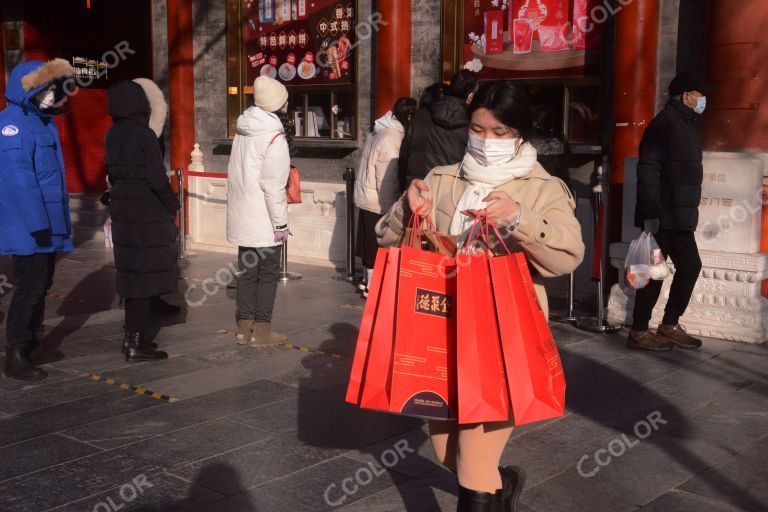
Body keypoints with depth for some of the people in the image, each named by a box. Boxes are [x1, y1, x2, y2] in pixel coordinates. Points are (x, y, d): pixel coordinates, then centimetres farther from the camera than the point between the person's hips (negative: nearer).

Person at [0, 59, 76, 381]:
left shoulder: (43, 120, 14)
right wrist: (36, 223, -24)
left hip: (48, 224, 9)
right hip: (27, 228, -9)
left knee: (42, 284, 16)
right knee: (30, 287, -7)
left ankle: (30, 344, 28)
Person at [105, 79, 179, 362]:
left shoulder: (113, 135, 7)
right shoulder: (144, 136, -17)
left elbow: (114, 173, 13)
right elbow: (157, 179, -18)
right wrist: (173, 205, -4)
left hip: (122, 210, 8)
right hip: (148, 214, -8)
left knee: (132, 273, 16)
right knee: (146, 276, -1)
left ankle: (132, 336, 23)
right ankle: (136, 343, 2)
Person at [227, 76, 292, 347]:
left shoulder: (244, 128, 7)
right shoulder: (275, 137, -17)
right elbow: (273, 186, -19)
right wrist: (281, 224, -13)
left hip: (242, 217, 7)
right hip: (263, 221, -7)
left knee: (247, 271, 14)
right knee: (268, 274, 3)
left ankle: (245, 327, 21)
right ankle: (261, 331, 8)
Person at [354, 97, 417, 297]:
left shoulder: (381, 131, 8)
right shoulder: (392, 138, -22)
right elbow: (387, 181, -23)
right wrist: (391, 211, -18)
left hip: (366, 198, 9)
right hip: (378, 204, -9)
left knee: (372, 244, 18)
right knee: (378, 246, 1)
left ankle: (368, 280, 29)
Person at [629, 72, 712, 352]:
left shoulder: (684, 123, 17)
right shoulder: (665, 123, -13)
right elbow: (648, 170, -20)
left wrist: (689, 212, 20)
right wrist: (651, 213, -25)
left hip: (679, 216, 10)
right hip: (664, 216, -10)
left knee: (690, 266, 12)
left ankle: (669, 326, 22)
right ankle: (639, 332, 5)